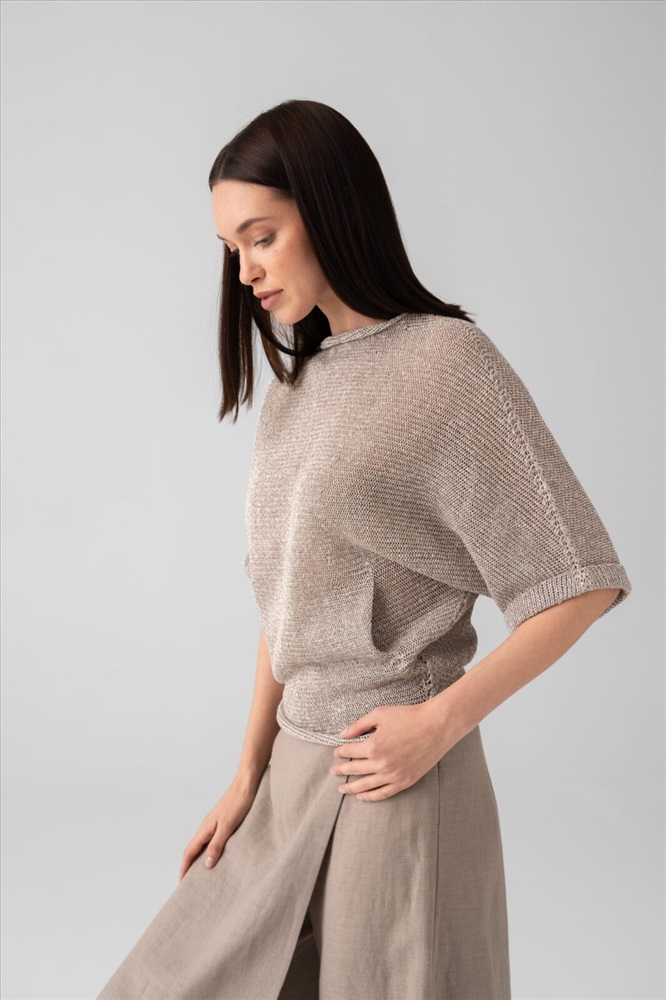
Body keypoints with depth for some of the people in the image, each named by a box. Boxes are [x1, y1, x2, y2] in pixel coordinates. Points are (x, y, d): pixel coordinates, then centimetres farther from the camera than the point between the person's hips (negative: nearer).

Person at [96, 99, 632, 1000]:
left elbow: (585, 581, -12)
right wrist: (249, 772, 8)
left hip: (393, 776, -6)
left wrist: (440, 722, -15)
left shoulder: (449, 361, -11)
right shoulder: (294, 388, 10)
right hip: (293, 768, 7)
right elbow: (284, 597, 11)